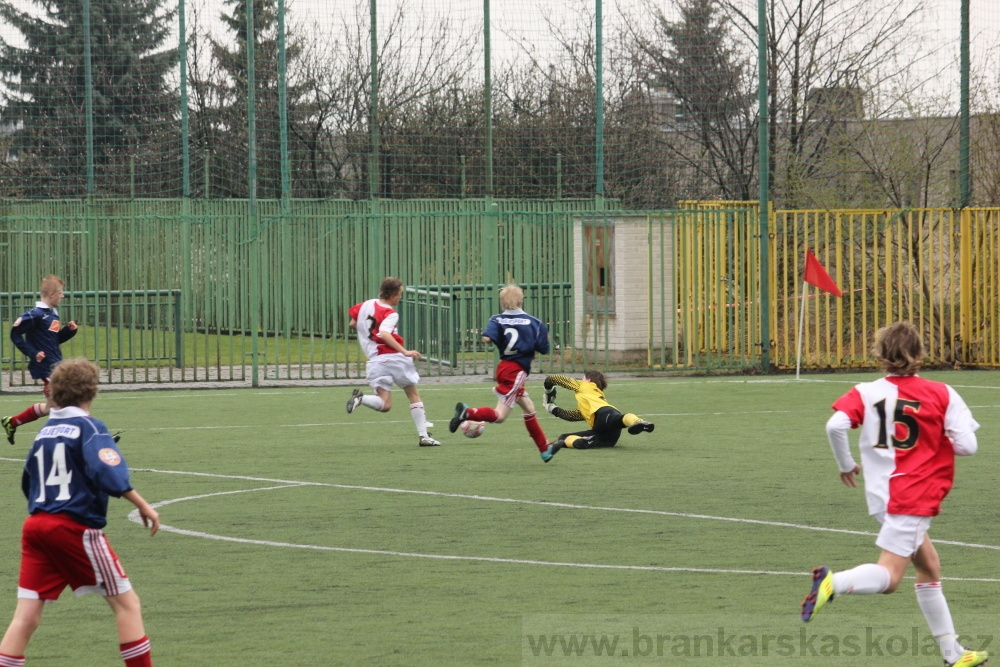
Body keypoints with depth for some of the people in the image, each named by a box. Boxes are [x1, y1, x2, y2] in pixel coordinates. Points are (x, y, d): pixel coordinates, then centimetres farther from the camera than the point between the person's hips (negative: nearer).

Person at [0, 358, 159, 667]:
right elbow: (109, 474, -21)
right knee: (127, 604, 5)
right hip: (76, 526, -6)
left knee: (26, 617, 1)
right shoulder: (89, 428, -5)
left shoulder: (44, 432, 14)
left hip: (36, 525, 6)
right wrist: (142, 505, -17)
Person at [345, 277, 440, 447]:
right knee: (414, 394, 13)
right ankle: (424, 436, 11)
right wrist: (405, 351, -26)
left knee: (384, 405, 1)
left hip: (375, 361, 5)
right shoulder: (390, 314, -8)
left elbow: (353, 324, 25)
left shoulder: (365, 305, 12)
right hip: (394, 358, -5)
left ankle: (360, 398, -28)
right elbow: (384, 334, -25)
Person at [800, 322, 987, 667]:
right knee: (888, 576, -9)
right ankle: (833, 582, -37)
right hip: (915, 497, -5)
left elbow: (836, 425, -15)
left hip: (883, 494, 5)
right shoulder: (942, 394, -6)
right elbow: (966, 445, -9)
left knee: (929, 568, 17)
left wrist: (846, 465, 2)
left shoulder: (866, 393, -1)